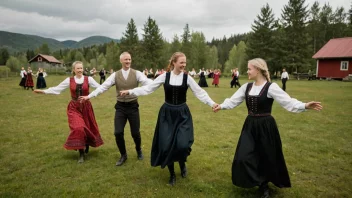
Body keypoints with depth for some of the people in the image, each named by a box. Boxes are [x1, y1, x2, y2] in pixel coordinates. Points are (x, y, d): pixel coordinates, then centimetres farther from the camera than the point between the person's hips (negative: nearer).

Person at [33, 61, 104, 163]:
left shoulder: (88, 79, -3)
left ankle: (87, 144, 43)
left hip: (86, 107, 1)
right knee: (78, 128, -14)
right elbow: (56, 89, 4)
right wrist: (43, 91, -1)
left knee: (88, 128, 9)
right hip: (74, 108, 0)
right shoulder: (69, 80, 1)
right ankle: (81, 154, -1)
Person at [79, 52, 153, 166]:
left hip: (133, 106, -1)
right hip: (120, 107, 2)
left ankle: (139, 151, 37)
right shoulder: (115, 75, 0)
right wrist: (89, 96, -11)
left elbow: (148, 83, -21)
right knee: (118, 133, -3)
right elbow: (103, 87, -4)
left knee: (135, 132, 5)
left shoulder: (137, 73, -5)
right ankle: (123, 155, 22)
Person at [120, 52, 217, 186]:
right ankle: (172, 174, 24)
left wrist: (212, 103, -14)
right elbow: (148, 88, -3)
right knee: (166, 144, 1)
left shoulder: (187, 78, -4)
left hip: (182, 114, 0)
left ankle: (182, 165, 24)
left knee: (183, 144, -13)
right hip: (167, 114, 1)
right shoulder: (164, 76, -4)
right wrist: (130, 92, -9)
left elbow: (200, 93, -3)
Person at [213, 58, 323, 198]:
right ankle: (262, 185, 20)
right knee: (244, 157, 0)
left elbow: (288, 102, -20)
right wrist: (221, 106, 5)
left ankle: (263, 184, 35)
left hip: (265, 126, -5)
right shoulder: (246, 87, 4)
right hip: (250, 126, 5)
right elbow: (233, 100, 11)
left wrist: (305, 106, -33)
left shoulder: (271, 87, -13)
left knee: (267, 158, 8)